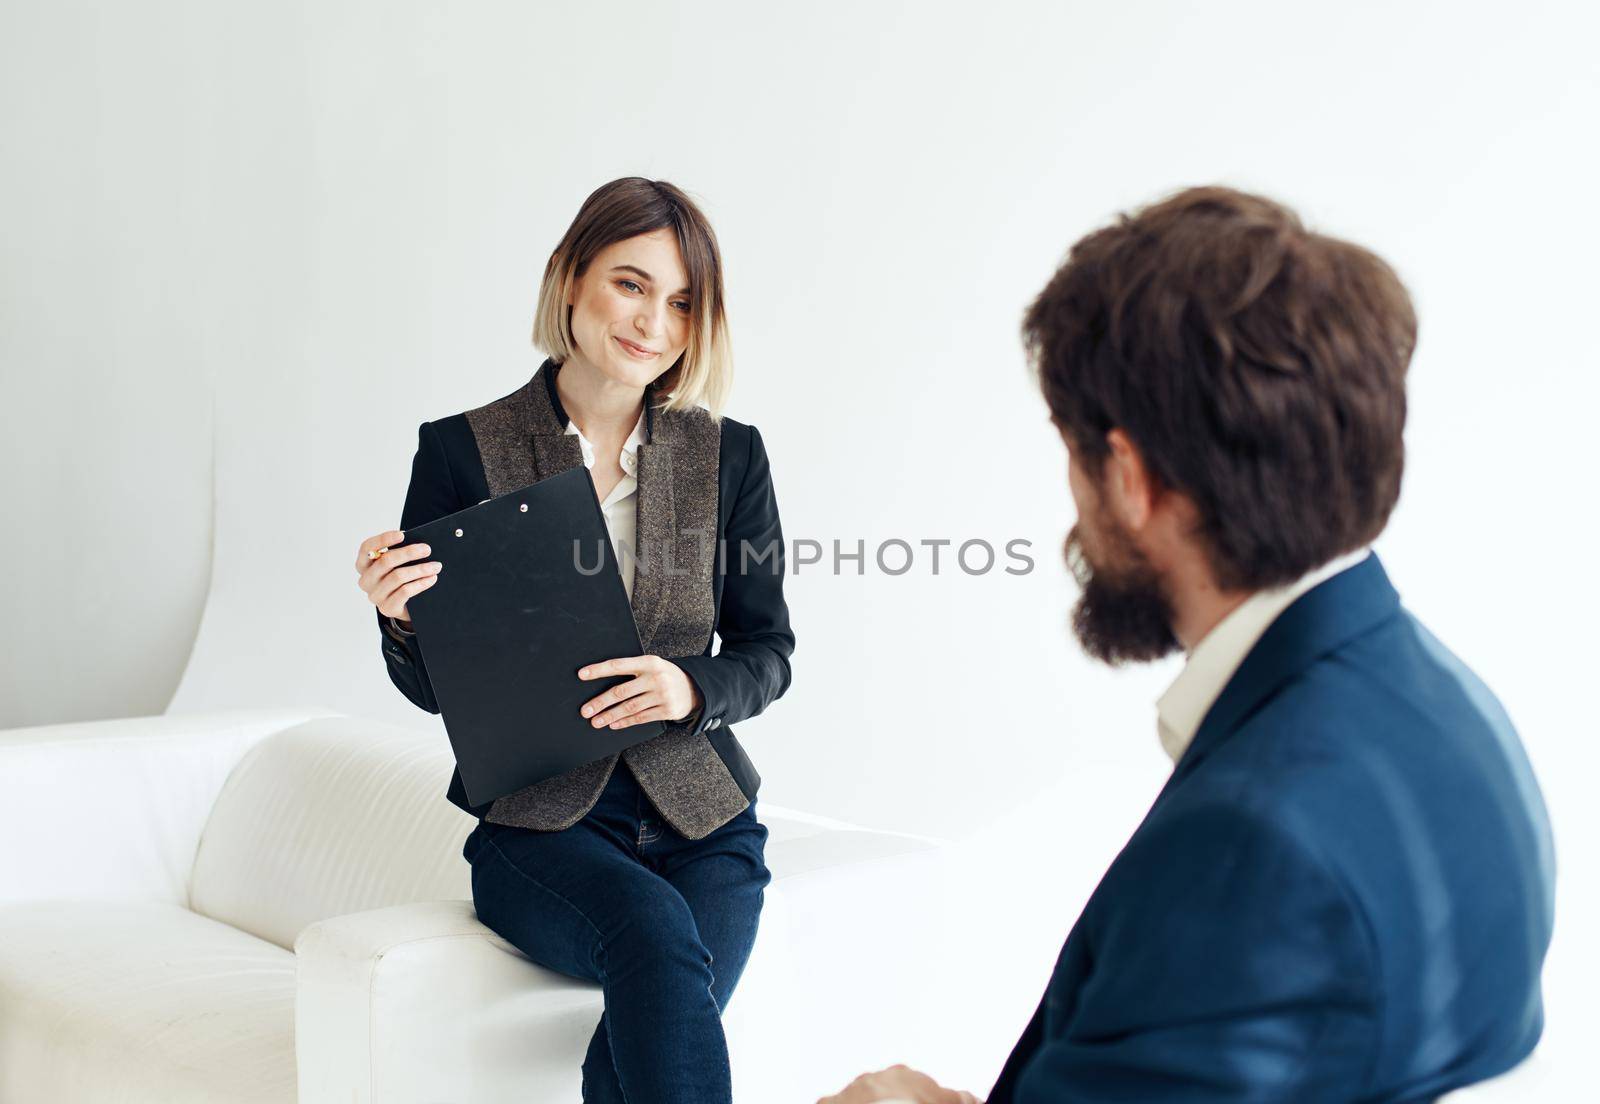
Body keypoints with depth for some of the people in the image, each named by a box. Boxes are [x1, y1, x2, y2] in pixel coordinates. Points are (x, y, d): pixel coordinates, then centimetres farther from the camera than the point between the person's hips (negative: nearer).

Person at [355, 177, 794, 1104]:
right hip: (540, 820, -2)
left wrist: (690, 689, -14)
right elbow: (434, 689, 5)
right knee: (656, 929, -33)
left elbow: (767, 653, 8)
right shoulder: (463, 452, -1)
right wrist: (401, 617, -19)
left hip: (701, 816, 2)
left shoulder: (729, 455, 5)